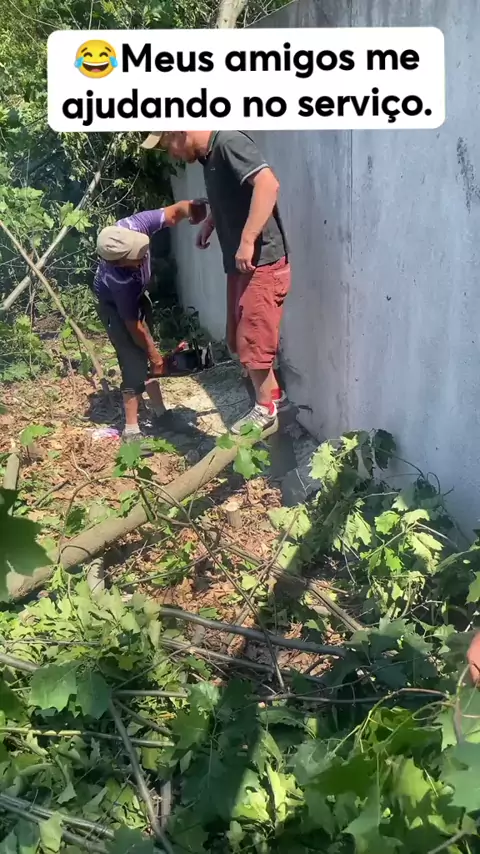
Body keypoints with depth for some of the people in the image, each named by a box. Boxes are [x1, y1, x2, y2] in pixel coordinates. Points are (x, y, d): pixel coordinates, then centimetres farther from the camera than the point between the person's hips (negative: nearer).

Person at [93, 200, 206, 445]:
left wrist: (193, 207, -43)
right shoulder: (119, 279, -42)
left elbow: (174, 212, -21)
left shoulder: (134, 226, -32)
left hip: (137, 294, 7)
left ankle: (160, 413, 23)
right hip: (113, 304, -7)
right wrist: (154, 353, -17)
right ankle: (131, 431, -3)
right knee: (135, 363, -12)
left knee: (144, 355, 12)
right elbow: (133, 324, -29)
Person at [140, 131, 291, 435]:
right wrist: (209, 223, 16)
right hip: (240, 265, 10)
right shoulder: (209, 156, 14)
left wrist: (247, 241, -29)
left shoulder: (229, 142, -15)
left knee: (252, 341, -2)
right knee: (240, 340, 16)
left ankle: (266, 409, 16)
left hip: (262, 263, -10)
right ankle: (274, 394, 31)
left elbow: (268, 183, -29)